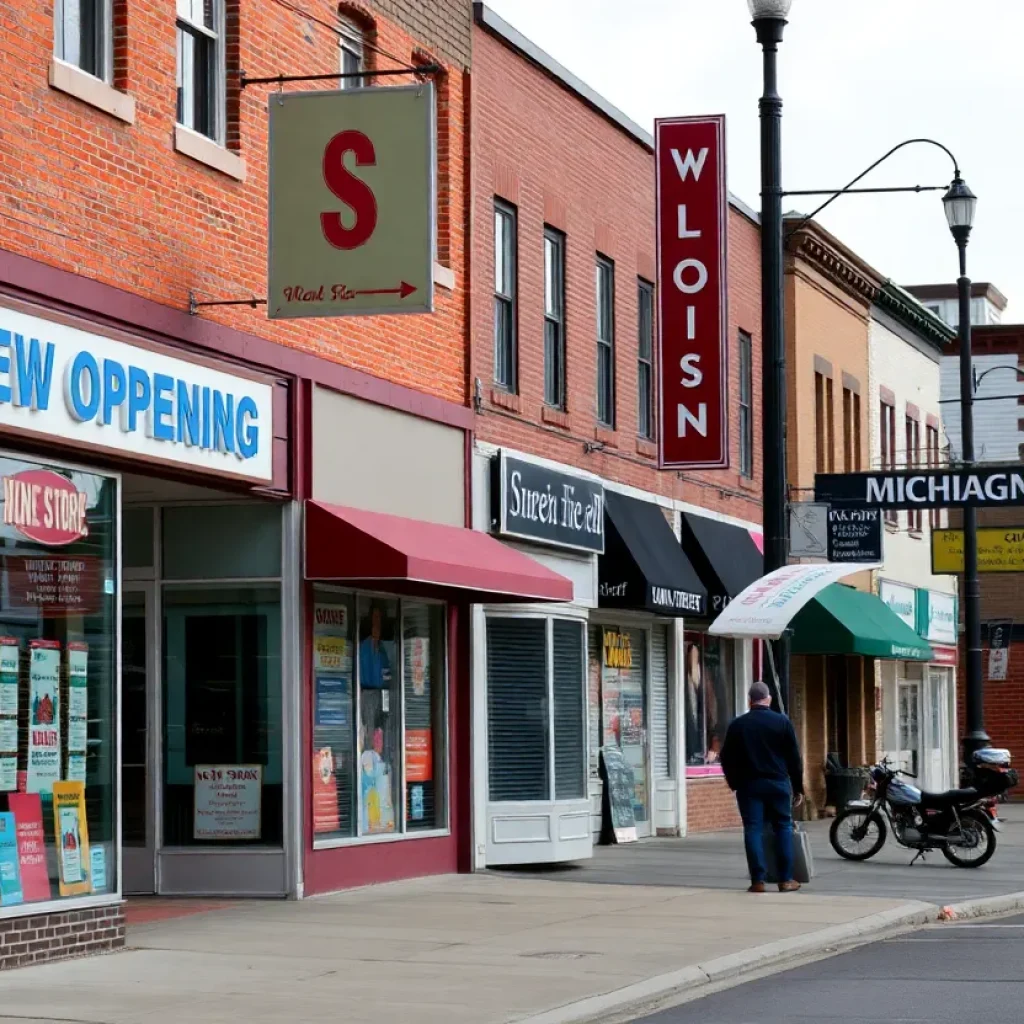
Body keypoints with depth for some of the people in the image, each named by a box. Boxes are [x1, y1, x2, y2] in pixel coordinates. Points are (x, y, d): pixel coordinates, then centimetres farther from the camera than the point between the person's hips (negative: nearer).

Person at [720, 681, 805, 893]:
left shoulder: (737, 725, 2)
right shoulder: (782, 722, 0)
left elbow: (727, 759, 5)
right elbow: (794, 758, 1)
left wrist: (734, 783, 18)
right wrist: (798, 788, 7)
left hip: (748, 784, 0)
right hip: (778, 783, 0)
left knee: (753, 830, 1)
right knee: (783, 828, 8)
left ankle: (758, 880, -4)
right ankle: (786, 879, 5)